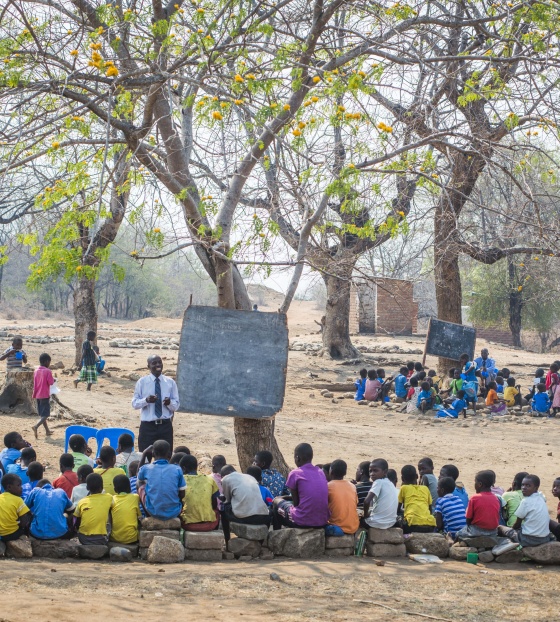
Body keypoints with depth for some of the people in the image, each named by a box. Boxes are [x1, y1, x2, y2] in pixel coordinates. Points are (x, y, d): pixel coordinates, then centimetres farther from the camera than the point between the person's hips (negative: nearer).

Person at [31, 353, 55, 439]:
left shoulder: (36, 371, 6)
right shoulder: (48, 371, -13)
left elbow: (34, 384, 10)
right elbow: (51, 382, -15)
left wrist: (34, 395, 17)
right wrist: (54, 380, 6)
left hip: (38, 395, 7)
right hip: (45, 395, -7)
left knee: (42, 414, 14)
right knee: (45, 414, -6)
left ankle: (47, 431, 21)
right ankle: (36, 426, -28)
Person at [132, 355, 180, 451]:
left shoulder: (170, 382, 5)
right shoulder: (142, 382, 1)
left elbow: (176, 406, 4)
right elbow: (134, 403, -2)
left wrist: (170, 403, -19)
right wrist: (146, 400, -21)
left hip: (165, 426, 1)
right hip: (147, 426, -1)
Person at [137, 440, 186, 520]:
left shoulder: (146, 469, -6)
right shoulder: (177, 469, -7)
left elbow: (139, 479, 20)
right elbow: (182, 495, -1)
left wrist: (144, 455, 18)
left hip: (153, 512, -1)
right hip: (173, 513, 1)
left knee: (139, 484, 24)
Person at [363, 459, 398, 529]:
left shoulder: (378, 482, -12)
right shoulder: (391, 485, 10)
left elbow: (367, 501, -24)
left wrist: (365, 514, -6)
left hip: (377, 523, -7)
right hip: (391, 523, 7)